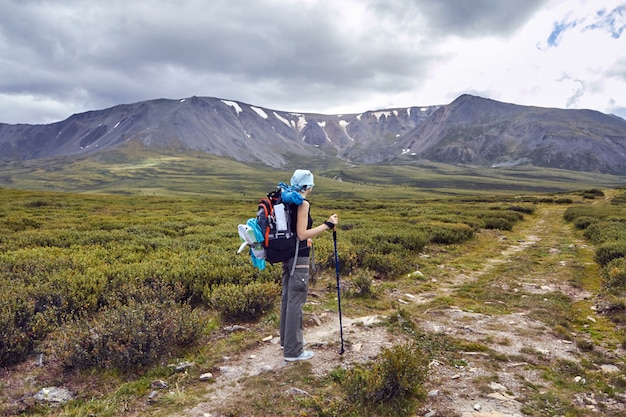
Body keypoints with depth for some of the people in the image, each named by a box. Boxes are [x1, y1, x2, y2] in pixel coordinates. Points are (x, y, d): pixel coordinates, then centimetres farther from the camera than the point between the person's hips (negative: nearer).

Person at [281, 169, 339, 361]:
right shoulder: (303, 203, -17)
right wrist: (327, 225, -19)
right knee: (296, 301, -2)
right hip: (299, 258, -9)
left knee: (288, 298, 18)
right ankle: (293, 350, 7)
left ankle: (287, 339, 34)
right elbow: (302, 234, -21)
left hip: (287, 254, 9)